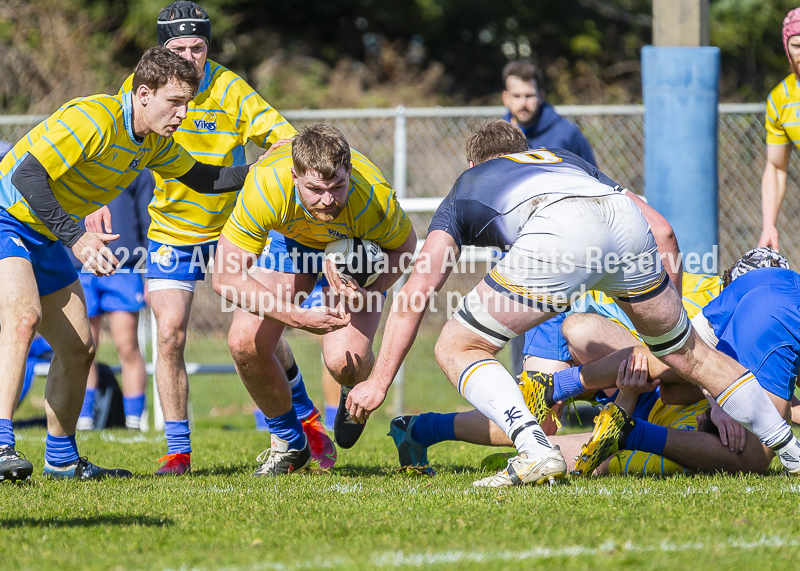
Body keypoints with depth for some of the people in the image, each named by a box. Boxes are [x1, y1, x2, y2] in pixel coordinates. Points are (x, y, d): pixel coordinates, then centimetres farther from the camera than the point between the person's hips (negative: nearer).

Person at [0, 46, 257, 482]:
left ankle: (61, 458, 24)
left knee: (79, 346, 9)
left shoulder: (155, 142, 4)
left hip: (44, 239, 10)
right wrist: (74, 237, -33)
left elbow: (201, 178, 20)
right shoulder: (93, 119, -25)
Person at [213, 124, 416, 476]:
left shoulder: (374, 198, -39)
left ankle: (356, 393, 18)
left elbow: (403, 246, -14)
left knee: (345, 363, -24)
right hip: (288, 237, 2)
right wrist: (298, 317, -44)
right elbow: (225, 278, -36)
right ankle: (289, 443, 10)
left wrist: (369, 294, -32)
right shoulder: (266, 187, -40)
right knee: (245, 343, -17)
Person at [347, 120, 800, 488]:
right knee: (685, 350, 27)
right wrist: (670, 315, 42)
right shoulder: (567, 160, 45)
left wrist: (380, 381, 22)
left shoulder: (464, 191, 35)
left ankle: (536, 451, -10)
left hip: (559, 233, -4)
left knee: (457, 348, 11)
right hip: (627, 220, 4)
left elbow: (416, 293, 23)